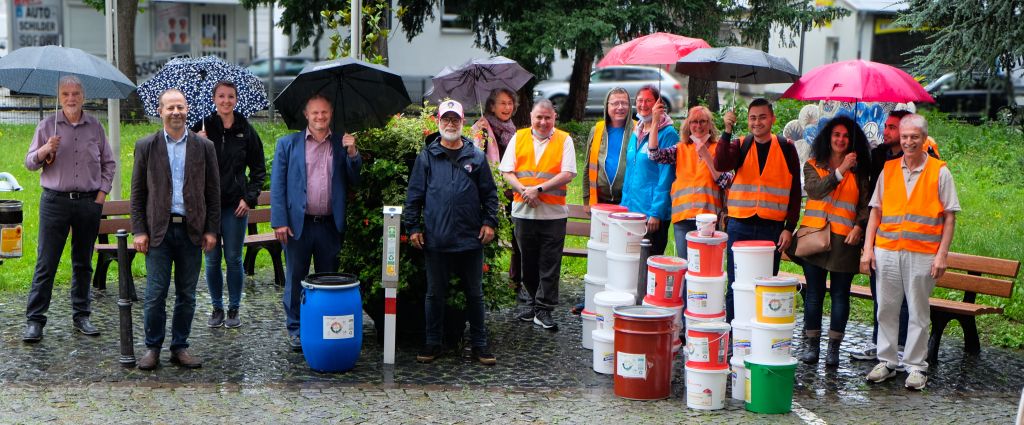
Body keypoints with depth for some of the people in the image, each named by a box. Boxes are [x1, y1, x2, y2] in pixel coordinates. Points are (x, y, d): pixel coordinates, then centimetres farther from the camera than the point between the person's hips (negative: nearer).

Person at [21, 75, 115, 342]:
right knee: (46, 262, -3)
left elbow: (108, 163, 14)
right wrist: (45, 151, -16)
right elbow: (30, 163, 5)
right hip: (55, 201, -2)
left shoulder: (95, 126, 7)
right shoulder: (47, 125, 3)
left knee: (83, 262, 9)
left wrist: (102, 193, 4)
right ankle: (34, 320, 2)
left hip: (89, 202, 2)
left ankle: (81, 316, 18)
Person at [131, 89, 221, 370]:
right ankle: (152, 347, 12)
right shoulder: (146, 146, 4)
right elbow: (137, 193, 5)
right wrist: (139, 231, -2)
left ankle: (180, 347, 18)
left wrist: (211, 230, 1)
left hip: (192, 230, 1)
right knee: (155, 294, -1)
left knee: (187, 294, 7)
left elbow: (213, 192, 7)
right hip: (159, 230, -1)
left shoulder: (204, 147, 6)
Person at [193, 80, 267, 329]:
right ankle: (217, 308, 21)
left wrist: (250, 198, -1)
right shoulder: (202, 127, 1)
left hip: (235, 205, 0)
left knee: (233, 259, 4)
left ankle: (234, 309, 17)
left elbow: (259, 170, 9)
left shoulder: (246, 131, 2)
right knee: (212, 260, 7)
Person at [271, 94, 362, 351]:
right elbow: (277, 185, -1)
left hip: (330, 225, 2)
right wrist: (279, 222, -8)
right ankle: (295, 330, 20)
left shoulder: (342, 145, 8)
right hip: (298, 223, -1)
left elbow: (355, 182, 5)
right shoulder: (288, 144, 3)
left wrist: (352, 154, -10)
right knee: (295, 279, 8)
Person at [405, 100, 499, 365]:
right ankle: (433, 343, 20)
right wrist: (413, 227, -1)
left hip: (471, 240, 1)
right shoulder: (426, 157, 3)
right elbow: (414, 195, 4)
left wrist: (489, 222, -1)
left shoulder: (476, 157, 5)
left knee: (474, 294, 8)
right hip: (436, 240, 0)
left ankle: (479, 344, 18)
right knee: (435, 294, 9)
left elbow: (490, 194, 8)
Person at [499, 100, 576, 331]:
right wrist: (523, 190, -14)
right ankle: (528, 302, 25)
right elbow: (507, 171, 4)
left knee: (550, 264, -1)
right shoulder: (518, 138, 8)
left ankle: (543, 309, 5)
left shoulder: (564, 140, 2)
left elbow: (567, 174, -7)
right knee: (527, 261, 12)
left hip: (553, 213, -2)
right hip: (523, 210, 2)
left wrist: (539, 189, -16)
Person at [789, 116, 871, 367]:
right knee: (814, 293, 3)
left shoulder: (858, 171, 11)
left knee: (840, 294, 1)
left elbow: (865, 203, 7)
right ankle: (812, 345, 12)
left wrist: (859, 226, -9)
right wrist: (840, 170, -14)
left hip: (845, 239, 0)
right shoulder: (813, 165, 9)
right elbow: (815, 190, -10)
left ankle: (833, 348, 8)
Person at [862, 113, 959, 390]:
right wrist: (868, 248, 4)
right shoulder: (888, 170, 9)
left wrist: (942, 255, -7)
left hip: (922, 254, -3)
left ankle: (916, 367, 13)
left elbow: (949, 217, 1)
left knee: (918, 313, 3)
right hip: (886, 250, 3)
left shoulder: (939, 172, 1)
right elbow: (875, 211, 11)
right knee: (886, 309, 8)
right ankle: (886, 362, 19)